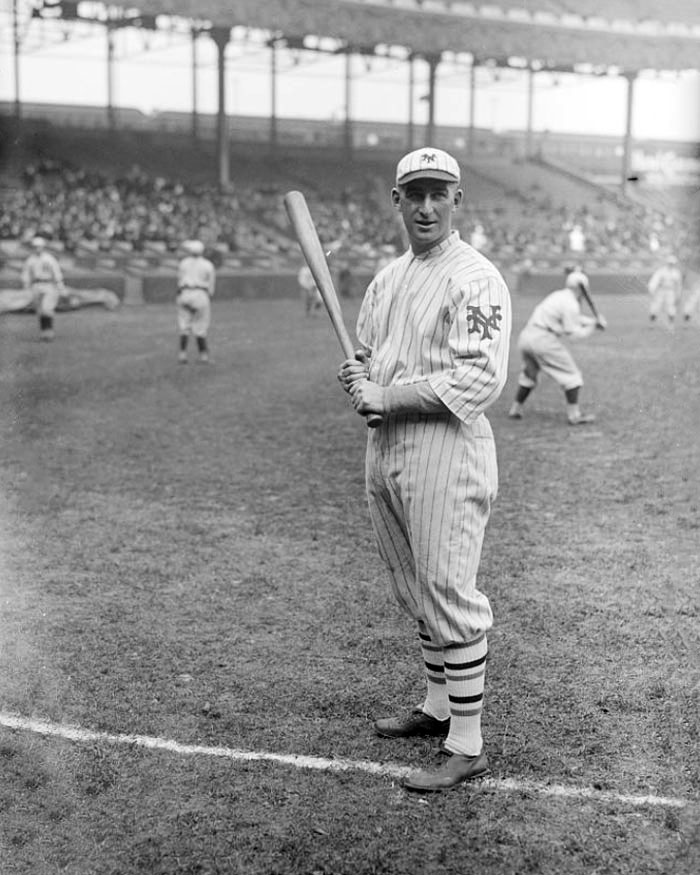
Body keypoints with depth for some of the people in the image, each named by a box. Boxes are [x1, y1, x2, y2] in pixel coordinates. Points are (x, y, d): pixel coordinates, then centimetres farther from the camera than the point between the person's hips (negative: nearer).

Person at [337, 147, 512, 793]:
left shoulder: (476, 279, -11)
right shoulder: (387, 278, 16)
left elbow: (482, 378, -21)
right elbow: (367, 352, 25)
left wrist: (386, 396, -19)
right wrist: (356, 375, 0)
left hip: (446, 451, -9)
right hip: (384, 449, 9)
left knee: (449, 595, -6)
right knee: (415, 592, 18)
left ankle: (468, 746, 3)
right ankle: (438, 705, 34)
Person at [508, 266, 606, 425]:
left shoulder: (558, 296, 20)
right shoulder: (571, 303, -8)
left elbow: (574, 318, 26)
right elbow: (573, 332, -9)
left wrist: (594, 321, 15)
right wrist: (593, 326, 2)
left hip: (525, 336, 9)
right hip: (543, 339, -9)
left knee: (529, 373, 25)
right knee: (571, 374, 1)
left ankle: (515, 410, 27)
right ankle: (574, 414, -2)